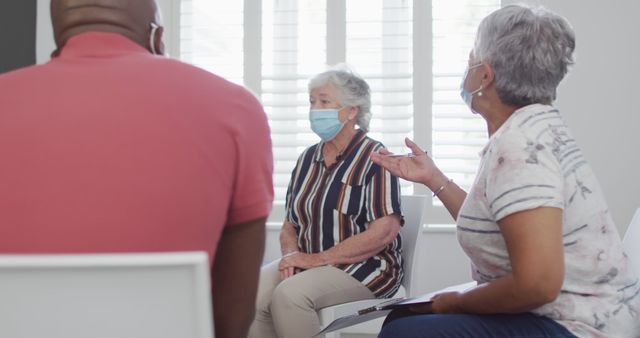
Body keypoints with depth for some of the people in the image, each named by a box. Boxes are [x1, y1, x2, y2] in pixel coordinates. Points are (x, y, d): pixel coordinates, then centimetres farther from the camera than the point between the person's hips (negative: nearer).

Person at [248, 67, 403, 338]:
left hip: (363, 266, -5)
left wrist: (317, 258, -17)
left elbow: (384, 232, -16)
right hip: (308, 263, 6)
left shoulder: (374, 158, -6)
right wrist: (292, 255, -9)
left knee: (289, 294, -33)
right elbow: (290, 226, 15)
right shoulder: (307, 159, 13)